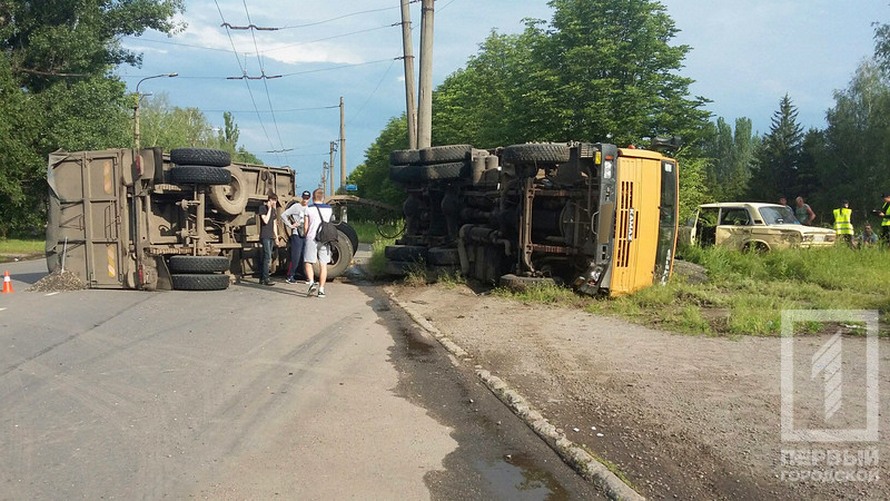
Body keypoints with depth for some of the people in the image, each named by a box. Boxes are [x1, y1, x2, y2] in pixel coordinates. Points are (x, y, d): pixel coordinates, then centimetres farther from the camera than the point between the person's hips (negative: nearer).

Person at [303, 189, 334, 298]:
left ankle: (312, 283, -15)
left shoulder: (309, 210, -3)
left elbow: (305, 227, -1)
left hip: (312, 239, -2)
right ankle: (321, 289, 5)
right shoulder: (330, 209, 5)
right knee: (323, 265, 6)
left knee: (308, 263, 6)